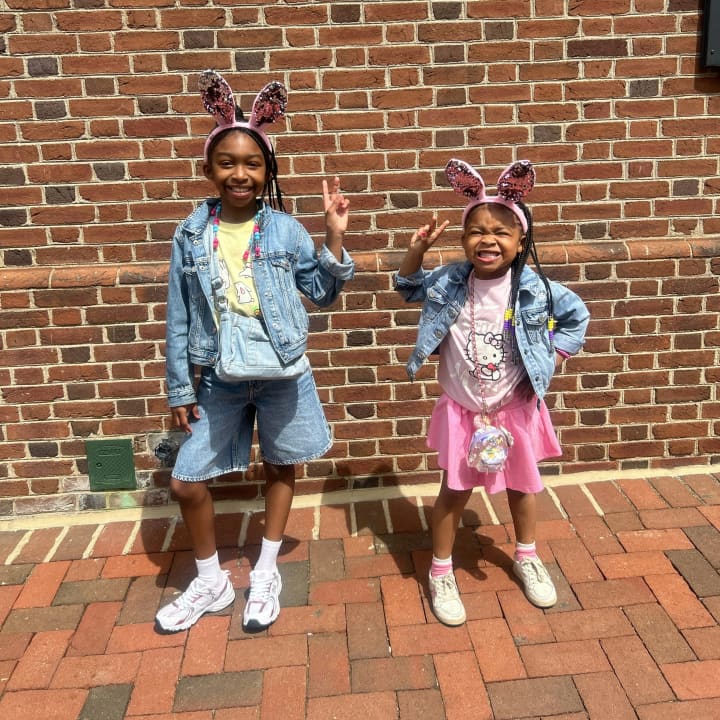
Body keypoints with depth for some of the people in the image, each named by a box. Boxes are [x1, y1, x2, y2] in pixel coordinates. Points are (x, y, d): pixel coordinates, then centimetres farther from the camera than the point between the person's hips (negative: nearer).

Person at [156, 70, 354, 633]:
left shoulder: (285, 229, -7)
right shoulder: (192, 234, -4)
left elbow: (322, 293, -2)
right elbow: (180, 318, 0)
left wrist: (335, 238, -15)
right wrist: (179, 389, 1)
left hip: (283, 376, -1)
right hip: (219, 380, 1)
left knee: (280, 469, 14)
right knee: (187, 481, 5)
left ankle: (266, 575, 36)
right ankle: (211, 582, 29)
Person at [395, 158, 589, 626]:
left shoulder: (534, 288, -14)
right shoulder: (448, 283, -11)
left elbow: (577, 316, 3)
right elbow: (408, 288, 8)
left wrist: (553, 359, -3)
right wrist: (416, 251, -9)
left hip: (515, 408, 1)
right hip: (462, 410, 0)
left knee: (522, 485, 19)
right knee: (455, 491, 9)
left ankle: (527, 558, 44)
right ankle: (441, 573, 28)